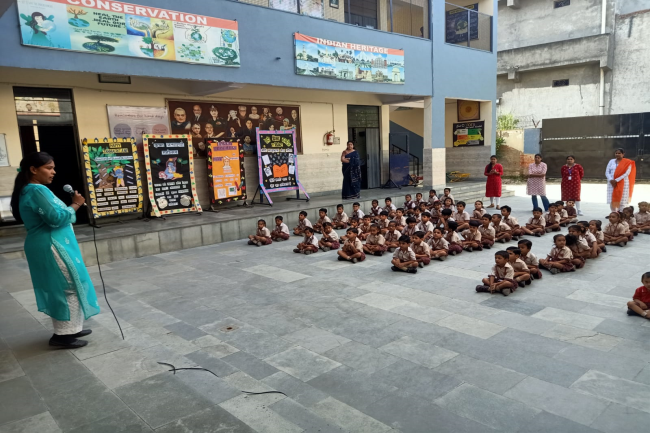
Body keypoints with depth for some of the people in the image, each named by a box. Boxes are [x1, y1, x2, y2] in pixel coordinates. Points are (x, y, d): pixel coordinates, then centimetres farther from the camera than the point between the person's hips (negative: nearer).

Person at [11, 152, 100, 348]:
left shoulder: (27, 191, 15)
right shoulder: (38, 191, -19)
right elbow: (57, 218, -23)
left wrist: (70, 207, 10)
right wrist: (75, 205, -11)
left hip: (45, 246, 11)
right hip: (52, 247, -11)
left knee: (57, 288, 16)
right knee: (69, 287, -3)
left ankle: (70, 328, 26)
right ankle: (63, 334, 4)